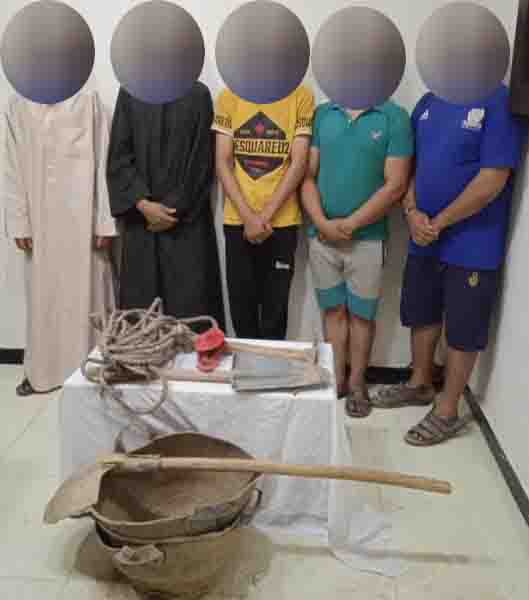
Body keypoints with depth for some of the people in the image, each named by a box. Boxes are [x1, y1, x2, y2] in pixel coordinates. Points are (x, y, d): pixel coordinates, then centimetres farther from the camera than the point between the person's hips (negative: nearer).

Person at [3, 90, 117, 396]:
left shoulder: (87, 99, -1)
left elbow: (103, 161, -4)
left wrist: (105, 221, -9)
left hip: (81, 216, -3)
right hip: (40, 219, 3)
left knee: (86, 292, 3)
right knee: (42, 294, 8)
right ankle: (42, 370, 20)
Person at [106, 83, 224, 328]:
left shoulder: (198, 95, 3)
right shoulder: (129, 94, 7)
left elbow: (202, 162, -1)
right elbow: (118, 157, 2)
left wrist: (176, 208, -8)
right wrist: (143, 204, -11)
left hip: (187, 219, -1)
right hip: (140, 219, 2)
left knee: (190, 300, -4)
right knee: (140, 300, 3)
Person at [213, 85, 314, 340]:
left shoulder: (301, 96, -2)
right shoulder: (229, 97, 2)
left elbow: (299, 163, -6)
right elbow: (222, 163, -1)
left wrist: (266, 215, -11)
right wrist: (248, 216, -10)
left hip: (282, 221, -1)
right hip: (237, 220, 2)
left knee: (275, 309, 6)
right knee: (241, 306, 10)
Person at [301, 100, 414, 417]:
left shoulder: (395, 117, -4)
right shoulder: (323, 113, 6)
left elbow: (395, 185, -10)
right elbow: (308, 174, 3)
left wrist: (350, 224, -12)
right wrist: (322, 222, -10)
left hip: (367, 238, -2)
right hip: (322, 236, 3)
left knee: (362, 314, 8)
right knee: (333, 310, 12)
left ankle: (357, 384, 24)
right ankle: (336, 378, 26)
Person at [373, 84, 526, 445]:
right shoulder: (429, 102, 8)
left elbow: (493, 179, -18)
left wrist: (439, 222, -14)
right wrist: (413, 212, -6)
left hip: (472, 245, -6)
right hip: (424, 239, 7)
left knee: (462, 331, 5)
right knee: (422, 316, 19)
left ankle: (447, 411, 20)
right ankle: (420, 385, 39)